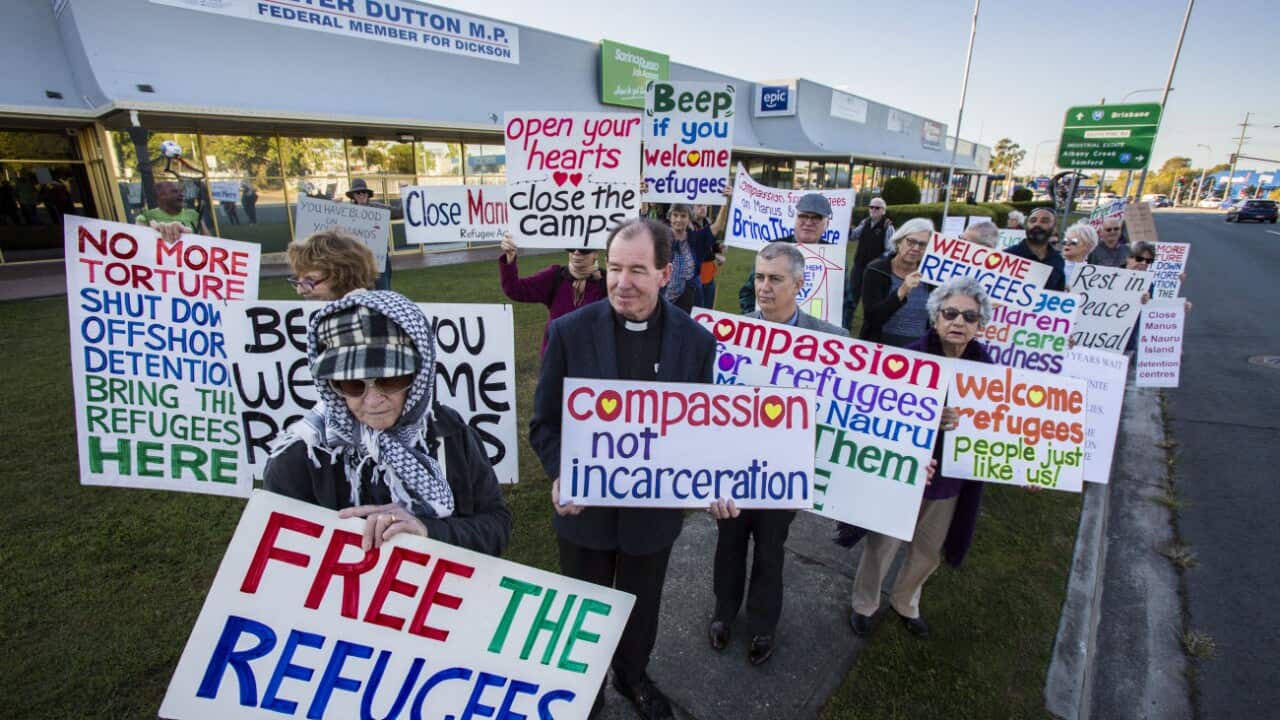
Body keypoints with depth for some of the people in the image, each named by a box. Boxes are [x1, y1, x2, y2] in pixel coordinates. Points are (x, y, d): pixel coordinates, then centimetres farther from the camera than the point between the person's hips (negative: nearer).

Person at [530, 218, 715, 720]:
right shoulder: (569, 331, -15)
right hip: (586, 507, -1)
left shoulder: (696, 341, -10)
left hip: (654, 509, 1)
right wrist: (559, 476, -24)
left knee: (641, 608, 26)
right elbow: (544, 421, -7)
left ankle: (632, 675, 57)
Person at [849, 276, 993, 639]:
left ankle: (905, 603, 51)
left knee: (929, 552, 23)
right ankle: (864, 605, 40)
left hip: (951, 477, 5)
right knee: (883, 544, 13)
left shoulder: (983, 363, -6)